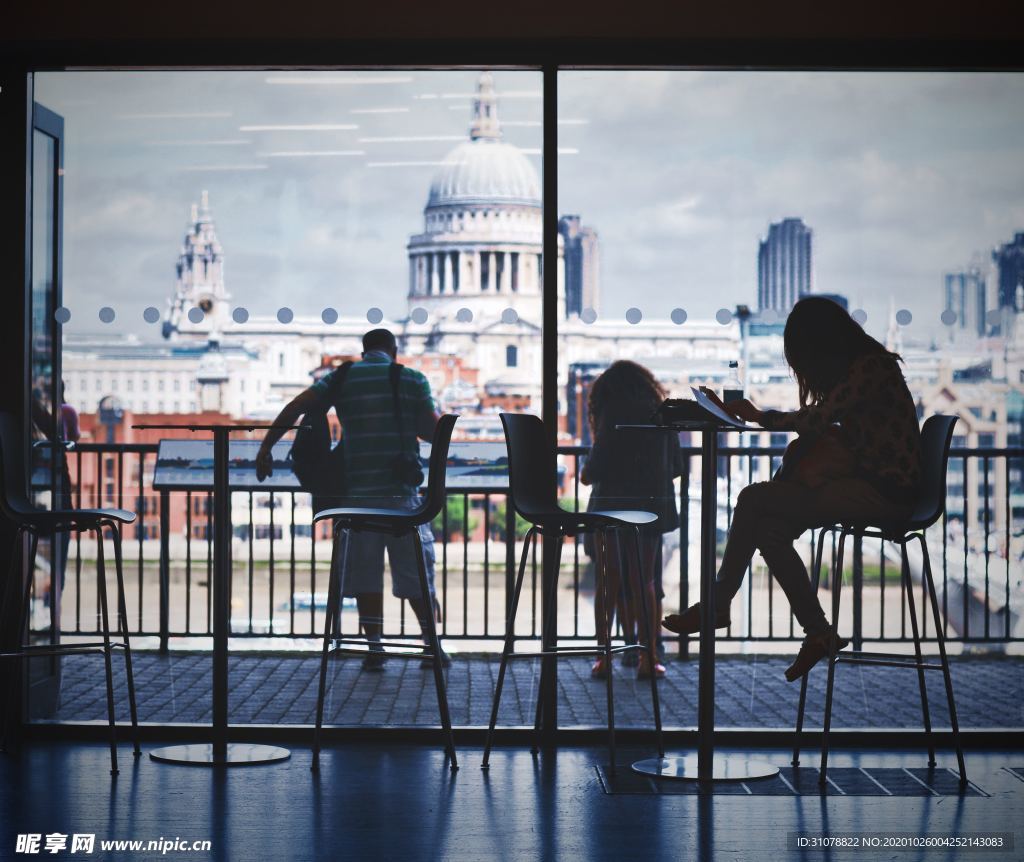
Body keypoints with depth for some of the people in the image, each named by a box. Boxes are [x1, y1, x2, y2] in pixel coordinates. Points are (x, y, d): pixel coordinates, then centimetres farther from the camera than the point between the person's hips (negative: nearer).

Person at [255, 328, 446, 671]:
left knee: (365, 572, 8)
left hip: (358, 491, 1)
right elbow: (435, 431, 1)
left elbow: (294, 408, -2)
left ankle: (374, 648, 5)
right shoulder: (412, 380, 3)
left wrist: (266, 448, 2)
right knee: (416, 572, 9)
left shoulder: (341, 378, 8)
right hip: (402, 492, -1)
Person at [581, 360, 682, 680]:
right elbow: (676, 465, 12)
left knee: (608, 583, 5)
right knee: (645, 583, 9)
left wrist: (586, 476, 10)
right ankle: (648, 657, 4)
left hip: (613, 506, -3)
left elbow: (597, 465, -12)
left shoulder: (613, 413, -5)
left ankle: (604, 657, 3)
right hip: (652, 507, 3)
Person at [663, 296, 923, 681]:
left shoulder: (871, 367, -13)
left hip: (885, 492, -10)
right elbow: (820, 422, 17)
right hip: (866, 484, 10)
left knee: (755, 498, -15)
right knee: (770, 530, -3)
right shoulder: (856, 367, 17)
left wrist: (759, 415, -4)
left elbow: (815, 422, -18)